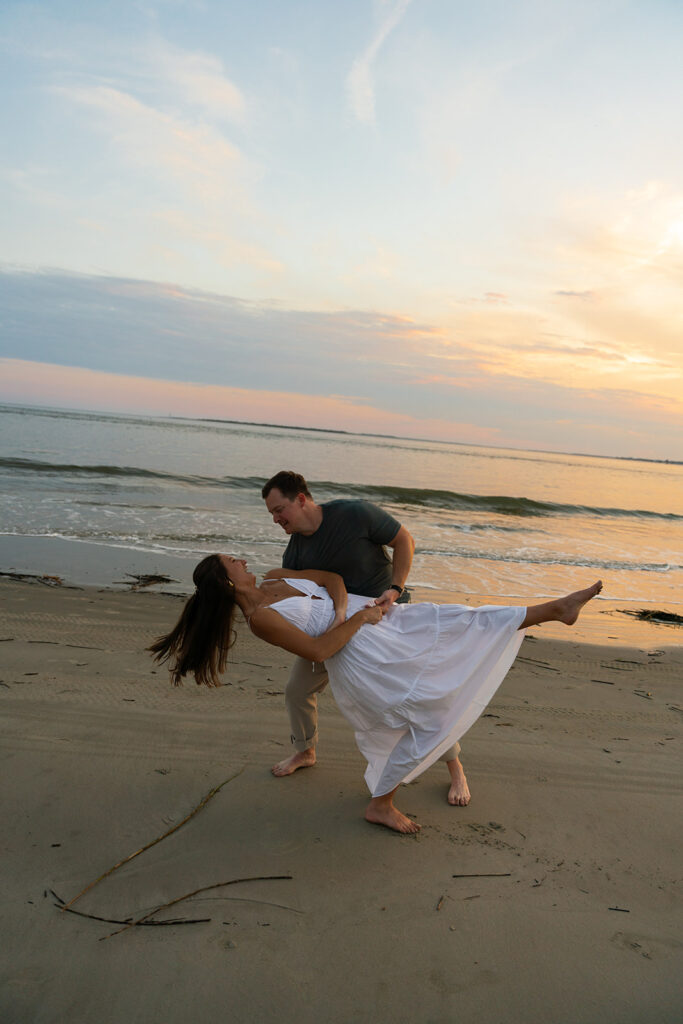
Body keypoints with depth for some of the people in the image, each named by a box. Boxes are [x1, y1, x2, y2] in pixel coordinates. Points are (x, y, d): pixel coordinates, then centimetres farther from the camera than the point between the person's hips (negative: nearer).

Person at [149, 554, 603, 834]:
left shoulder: (273, 582, 9)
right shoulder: (260, 617, -16)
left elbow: (332, 577, 8)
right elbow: (317, 650, -20)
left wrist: (339, 611, -10)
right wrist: (357, 619, -15)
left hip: (381, 622, 8)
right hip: (361, 654, -8)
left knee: (465, 623, 4)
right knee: (431, 716, -5)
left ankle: (557, 609, 10)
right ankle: (381, 804, 10)